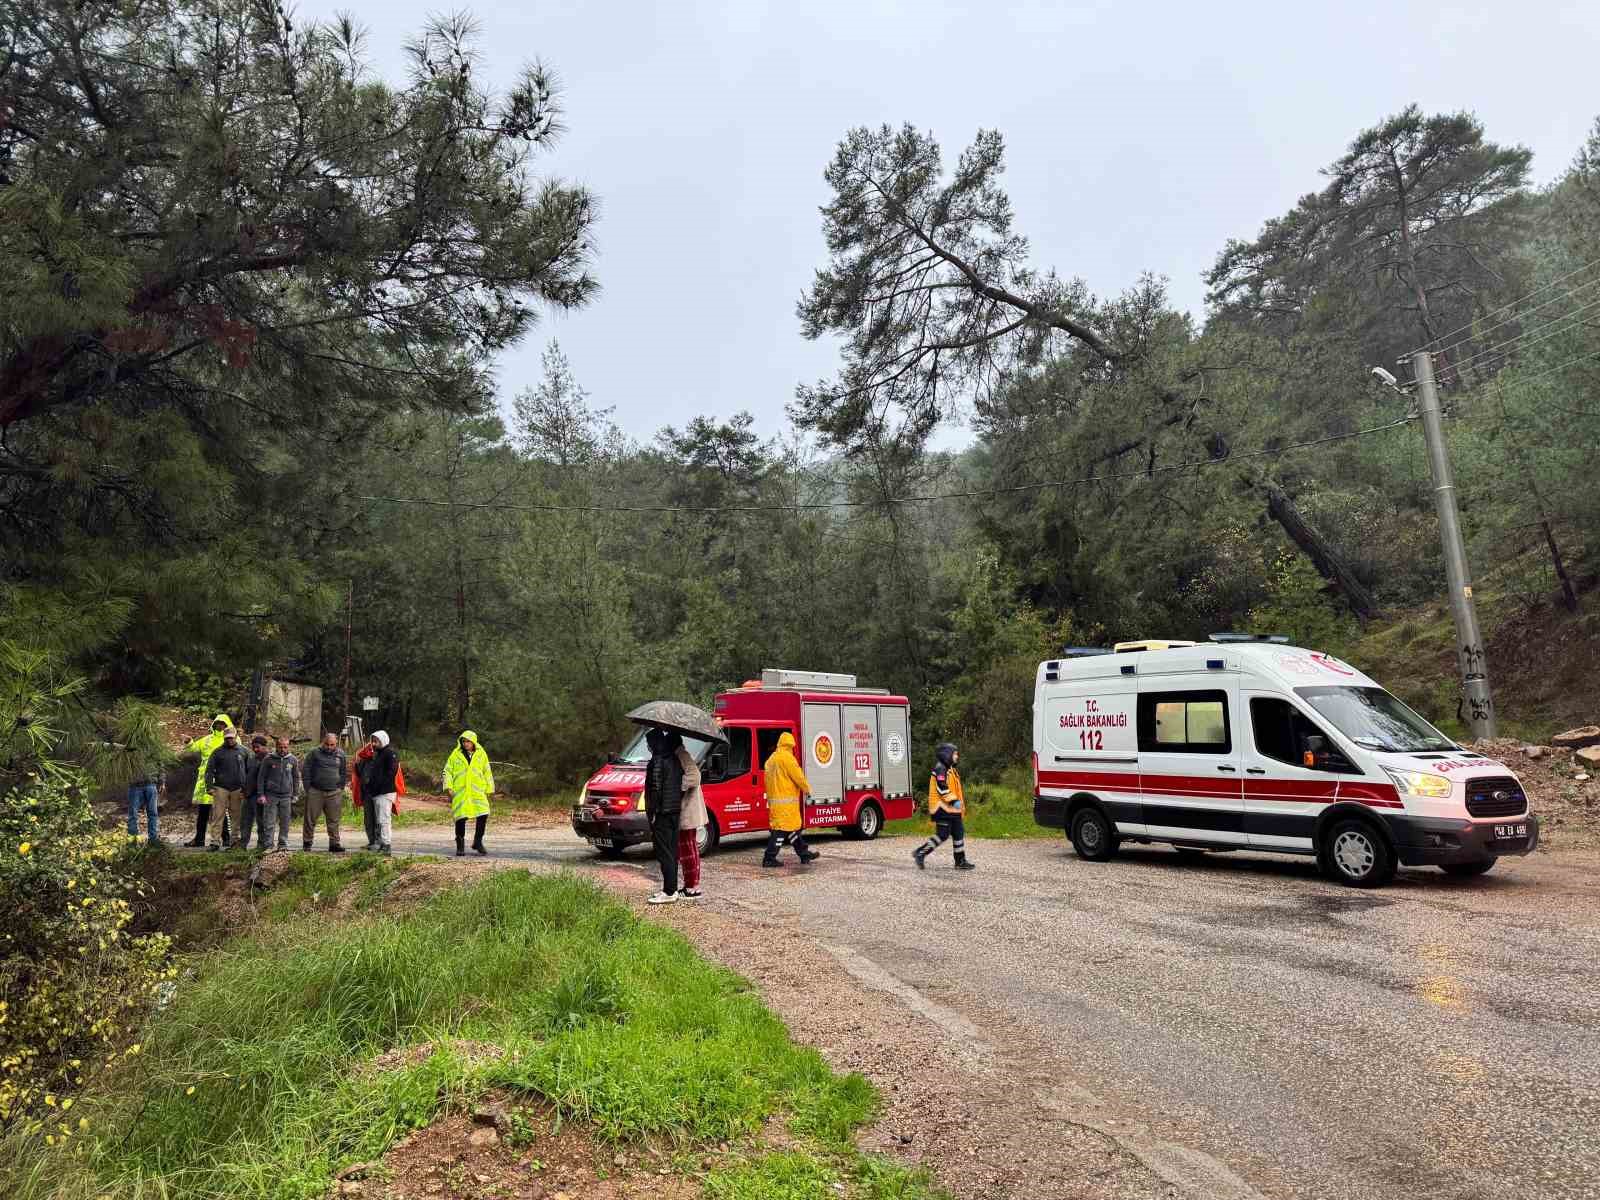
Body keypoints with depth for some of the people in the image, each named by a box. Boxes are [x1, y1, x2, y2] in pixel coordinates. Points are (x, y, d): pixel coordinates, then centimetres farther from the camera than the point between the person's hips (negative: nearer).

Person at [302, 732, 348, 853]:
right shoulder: (314, 753, 0)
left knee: (334, 820, 3)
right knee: (310, 819, 4)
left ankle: (334, 843, 8)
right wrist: (308, 789, -3)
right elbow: (306, 771, 1)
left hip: (334, 793, 2)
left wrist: (340, 789, 7)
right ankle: (307, 843, 16)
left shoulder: (340, 755, 9)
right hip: (315, 792, -2)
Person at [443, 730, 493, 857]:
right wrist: (448, 787, -4)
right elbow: (447, 771, 7)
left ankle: (478, 842, 10)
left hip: (477, 791, 1)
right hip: (459, 791, -1)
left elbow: (487, 773, 14)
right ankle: (460, 846, 14)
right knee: (460, 818, -2)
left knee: (483, 815, -9)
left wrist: (488, 789, 11)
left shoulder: (481, 754, 8)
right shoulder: (456, 754, 4)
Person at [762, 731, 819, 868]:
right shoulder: (787, 757, -11)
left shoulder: (771, 758, 17)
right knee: (781, 828, -7)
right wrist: (807, 789, 4)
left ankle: (805, 854, 22)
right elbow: (797, 775, -11)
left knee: (793, 827, 15)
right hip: (786, 800, -10)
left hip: (774, 798, 10)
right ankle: (769, 858, -8)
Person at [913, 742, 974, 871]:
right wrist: (954, 801, -25)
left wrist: (961, 804, 24)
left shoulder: (950, 769, 19)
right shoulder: (940, 769, -14)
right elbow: (941, 788, -23)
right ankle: (920, 853, 0)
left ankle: (960, 861, 15)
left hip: (952, 809, 10)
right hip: (943, 808, -10)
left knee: (959, 834, 9)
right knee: (942, 835, -9)